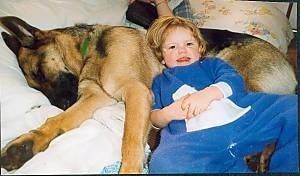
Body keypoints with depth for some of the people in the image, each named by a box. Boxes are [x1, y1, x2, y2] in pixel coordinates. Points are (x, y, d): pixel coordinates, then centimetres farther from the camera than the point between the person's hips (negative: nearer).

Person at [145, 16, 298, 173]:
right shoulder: (160, 81, 32)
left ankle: (285, 168, -7)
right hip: (194, 137, -1)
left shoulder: (212, 64, 30)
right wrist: (168, 113, -4)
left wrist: (209, 93, -13)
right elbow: (153, 118, 20)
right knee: (162, 163, -37)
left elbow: (235, 80, 8)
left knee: (292, 105, -19)